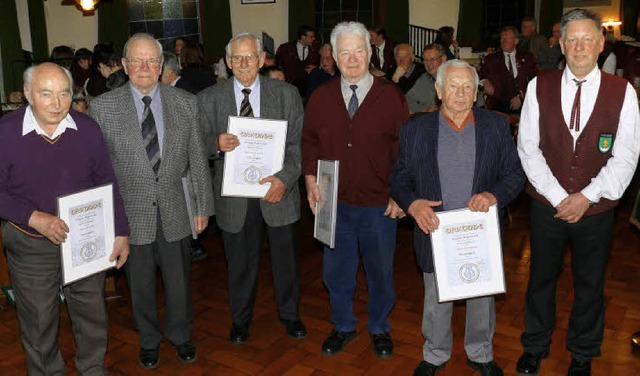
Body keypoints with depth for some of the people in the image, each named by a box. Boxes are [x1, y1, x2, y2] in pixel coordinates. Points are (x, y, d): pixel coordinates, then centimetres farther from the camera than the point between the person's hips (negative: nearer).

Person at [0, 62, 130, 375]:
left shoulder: (87, 129, -7)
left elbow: (107, 182, 0)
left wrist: (121, 232, -2)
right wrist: (34, 218, -23)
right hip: (30, 245, -1)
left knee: (92, 313, 16)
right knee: (38, 321, 15)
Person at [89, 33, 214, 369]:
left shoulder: (185, 103, -1)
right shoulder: (102, 107, -5)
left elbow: (197, 159, 3)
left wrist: (203, 205, 4)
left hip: (175, 211, 1)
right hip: (130, 212, -1)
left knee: (178, 279, 16)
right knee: (140, 283, 15)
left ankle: (180, 335, 41)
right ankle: (148, 340, 40)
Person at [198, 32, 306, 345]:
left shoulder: (286, 94, -1)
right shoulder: (209, 99, 1)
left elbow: (298, 142, -3)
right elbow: (200, 145, 2)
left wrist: (285, 178, -17)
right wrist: (217, 144, -21)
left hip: (278, 189, 0)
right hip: (233, 193, 0)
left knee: (286, 259, 15)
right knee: (240, 263, 14)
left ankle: (289, 315, 39)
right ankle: (240, 319, 38)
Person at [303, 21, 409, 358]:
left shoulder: (391, 97, -6)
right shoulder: (320, 97, 1)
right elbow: (309, 141, 8)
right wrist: (310, 178, -4)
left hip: (379, 205, -2)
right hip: (334, 203, 2)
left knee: (380, 271, 14)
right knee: (336, 270, 15)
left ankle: (379, 328, 38)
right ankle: (343, 326, 38)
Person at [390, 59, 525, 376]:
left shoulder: (496, 126, 1)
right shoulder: (415, 130, -2)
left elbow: (515, 173, 1)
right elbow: (399, 178, 1)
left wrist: (494, 195, -19)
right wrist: (412, 204, -19)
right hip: (435, 232, -1)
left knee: (482, 299, 18)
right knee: (436, 300, 14)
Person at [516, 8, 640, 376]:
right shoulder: (540, 87, -4)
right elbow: (528, 148, -5)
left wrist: (586, 197, -15)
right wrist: (558, 197, -11)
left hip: (597, 210, 0)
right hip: (548, 205, 1)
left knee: (590, 286, 15)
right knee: (541, 279, 15)